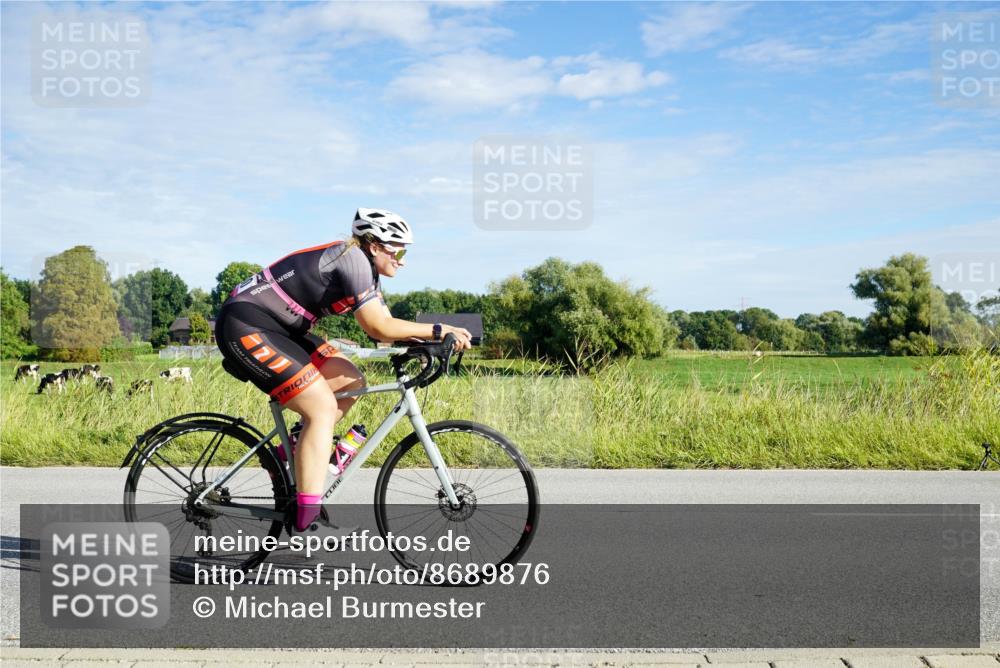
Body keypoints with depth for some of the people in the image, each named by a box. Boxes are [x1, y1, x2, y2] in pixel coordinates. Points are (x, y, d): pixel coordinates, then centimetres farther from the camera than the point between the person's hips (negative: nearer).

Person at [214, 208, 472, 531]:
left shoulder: (365, 270, 11)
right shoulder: (352, 258, -18)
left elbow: (386, 326, 7)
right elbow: (379, 328, -22)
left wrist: (428, 341, -8)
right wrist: (438, 330, -16)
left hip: (277, 328, 10)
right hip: (245, 326, -10)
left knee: (351, 383, 6)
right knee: (323, 407, -15)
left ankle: (290, 455, 15)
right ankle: (306, 522, -17)